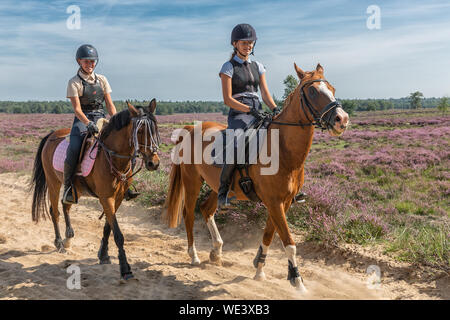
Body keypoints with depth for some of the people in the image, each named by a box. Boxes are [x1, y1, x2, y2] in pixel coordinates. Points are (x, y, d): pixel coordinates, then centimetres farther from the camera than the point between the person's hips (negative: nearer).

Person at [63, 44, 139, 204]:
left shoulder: (102, 80, 11)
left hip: (100, 118, 4)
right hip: (82, 120, -4)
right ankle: (68, 188, -14)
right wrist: (88, 123, -27)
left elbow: (110, 104, 9)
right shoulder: (74, 82, -1)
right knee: (74, 148, -29)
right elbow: (77, 109, -10)